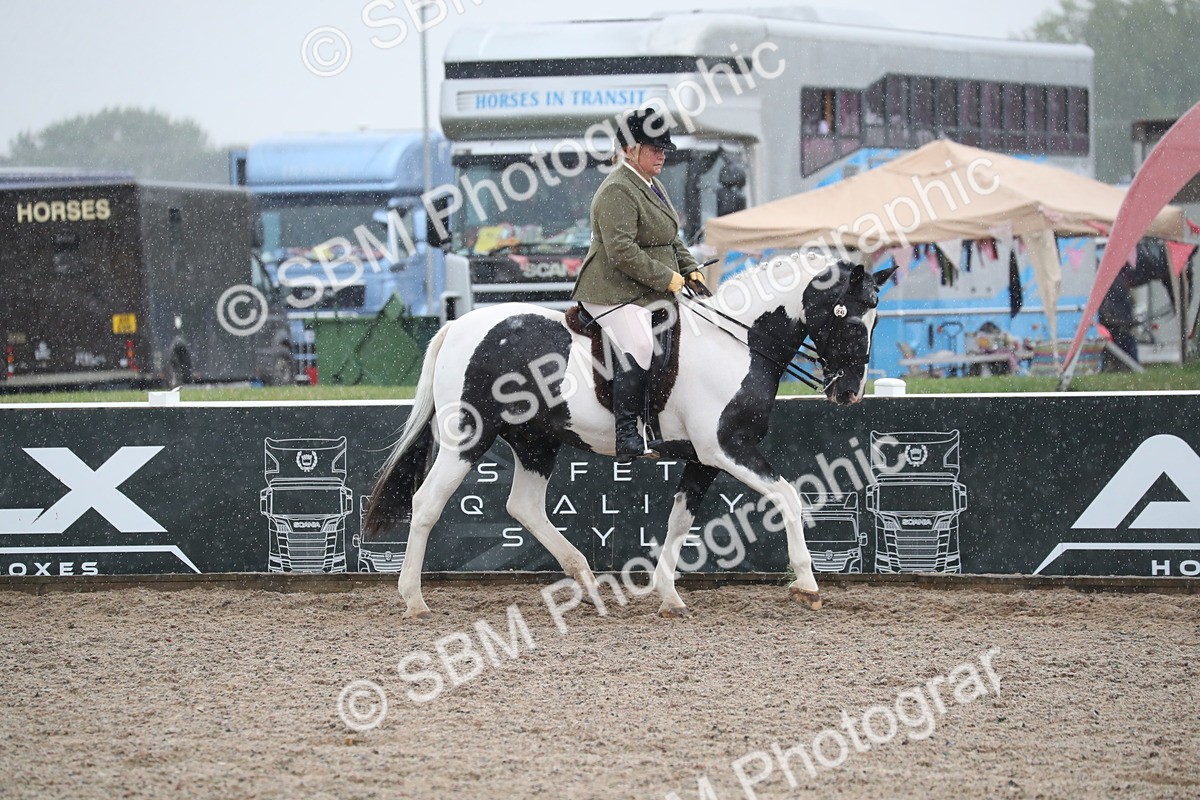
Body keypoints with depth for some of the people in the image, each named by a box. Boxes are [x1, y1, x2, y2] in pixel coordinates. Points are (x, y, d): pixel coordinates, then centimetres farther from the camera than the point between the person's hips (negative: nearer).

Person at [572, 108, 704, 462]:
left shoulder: (651, 185, 18)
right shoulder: (617, 191, -16)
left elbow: (672, 239, 27)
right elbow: (622, 252, -24)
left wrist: (690, 270, 10)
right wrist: (668, 279, -20)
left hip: (652, 292, 11)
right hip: (615, 293, -11)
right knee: (639, 349, -28)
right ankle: (627, 438, -28)